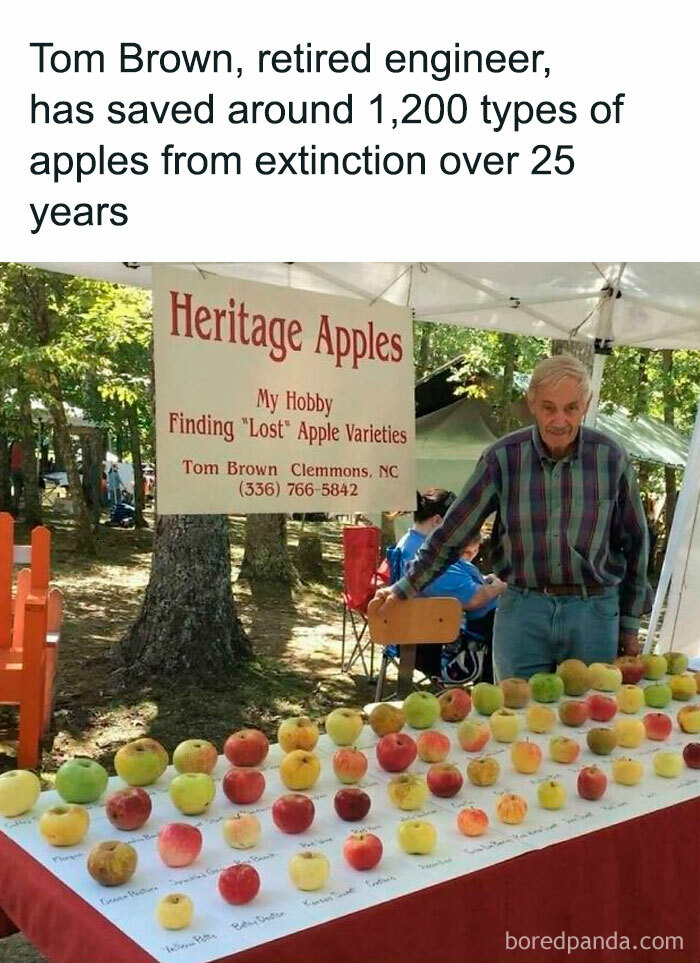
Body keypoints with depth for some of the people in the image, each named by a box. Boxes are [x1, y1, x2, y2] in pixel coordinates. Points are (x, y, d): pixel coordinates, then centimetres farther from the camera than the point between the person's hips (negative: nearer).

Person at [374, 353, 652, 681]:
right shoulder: (503, 457, -6)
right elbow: (453, 530, 2)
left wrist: (629, 626, 9)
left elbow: (634, 544, 6)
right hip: (522, 613, 0)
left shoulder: (611, 457, -4)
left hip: (593, 614, 1)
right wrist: (404, 588, 5)